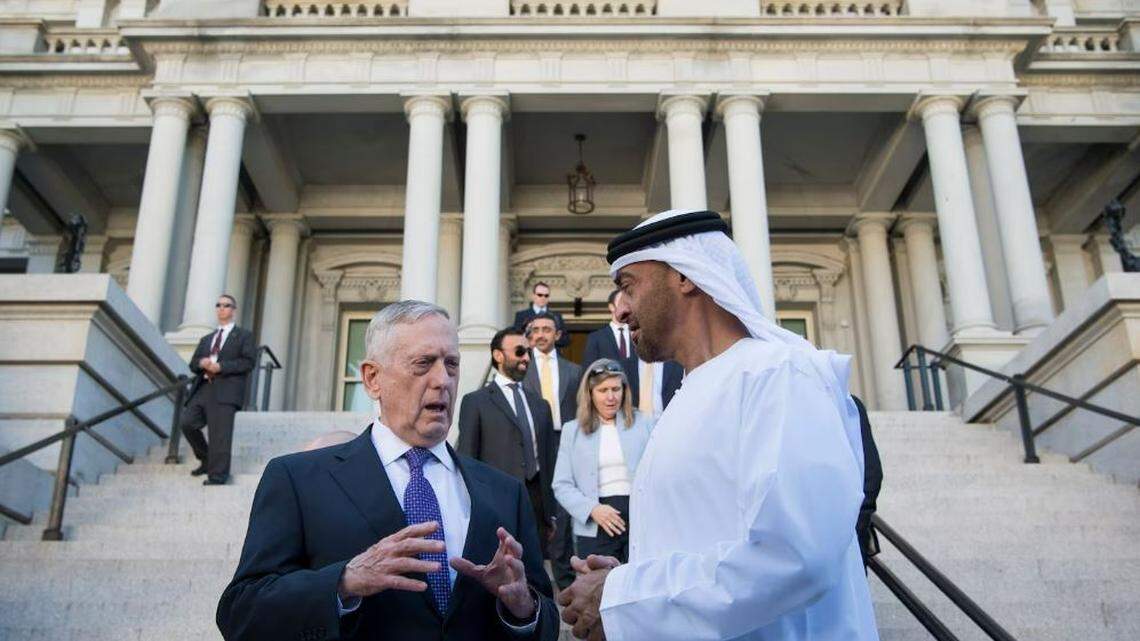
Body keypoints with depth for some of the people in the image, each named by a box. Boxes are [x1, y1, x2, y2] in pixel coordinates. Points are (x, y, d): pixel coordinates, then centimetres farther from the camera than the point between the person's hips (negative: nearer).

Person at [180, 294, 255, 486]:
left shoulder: (244, 336, 11)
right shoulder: (206, 339, 29)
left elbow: (248, 362, -4)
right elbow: (193, 364, 22)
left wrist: (221, 366, -13)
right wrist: (201, 363, -3)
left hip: (225, 390, -6)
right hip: (203, 388, 6)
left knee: (219, 433, -11)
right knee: (187, 423, -8)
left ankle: (217, 475, -9)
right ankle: (207, 460, 12)